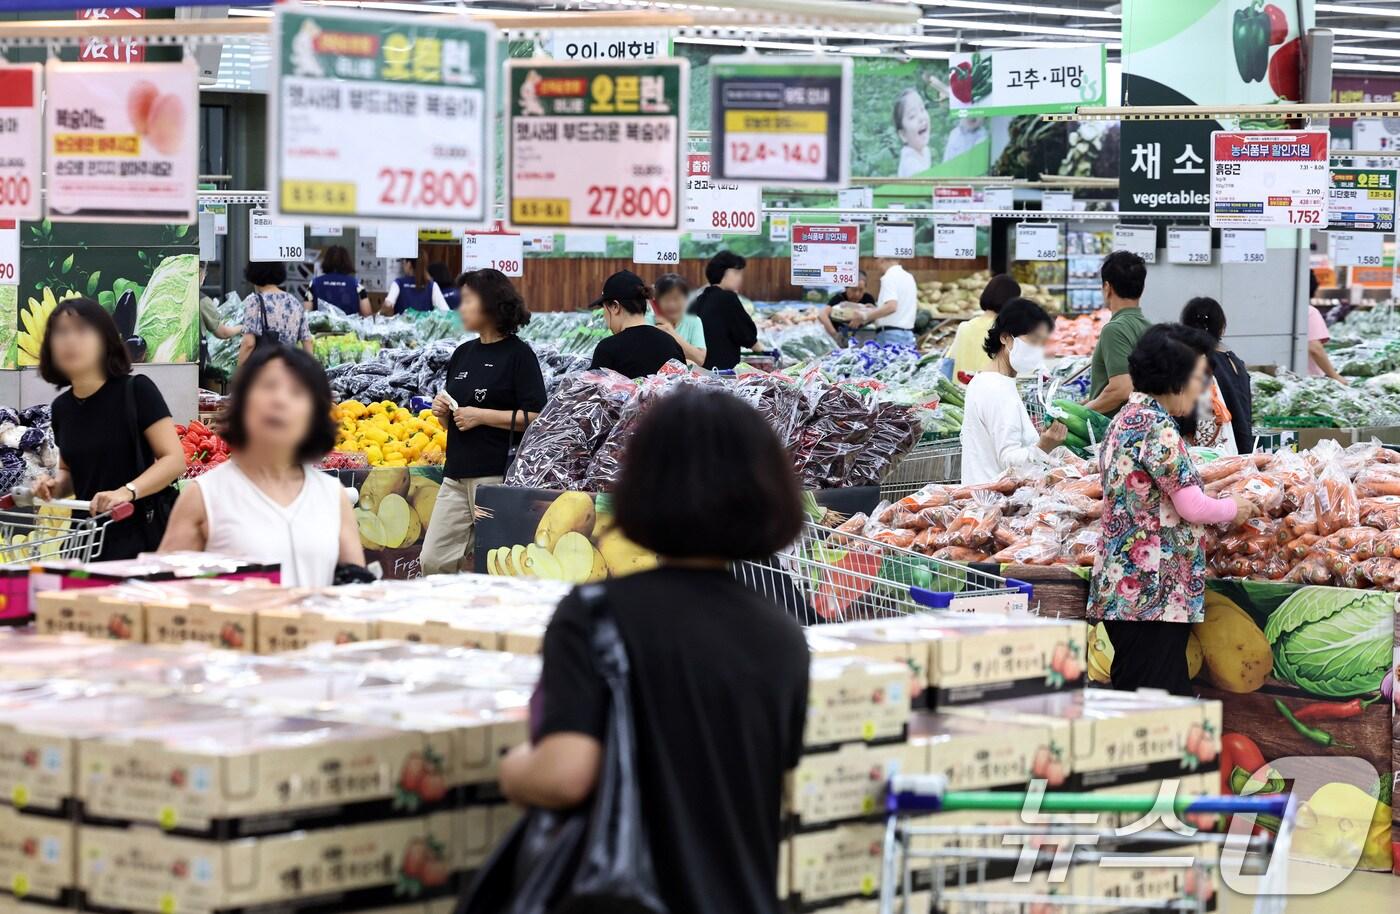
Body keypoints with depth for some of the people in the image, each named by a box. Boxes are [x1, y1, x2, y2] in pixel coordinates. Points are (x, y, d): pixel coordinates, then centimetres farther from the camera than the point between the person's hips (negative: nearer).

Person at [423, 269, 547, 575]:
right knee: (433, 561, 2)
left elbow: (535, 417, -13)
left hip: (497, 474, -7)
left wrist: (481, 415, -15)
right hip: (456, 474, 8)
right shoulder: (463, 354, 17)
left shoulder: (518, 354, -6)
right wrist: (443, 413, 2)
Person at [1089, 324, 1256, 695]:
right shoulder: (1158, 428, -16)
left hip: (1120, 589, 10)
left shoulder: (1126, 418, 14)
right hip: (1154, 591, -10)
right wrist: (1233, 509, 3)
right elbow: (1192, 507, -16)